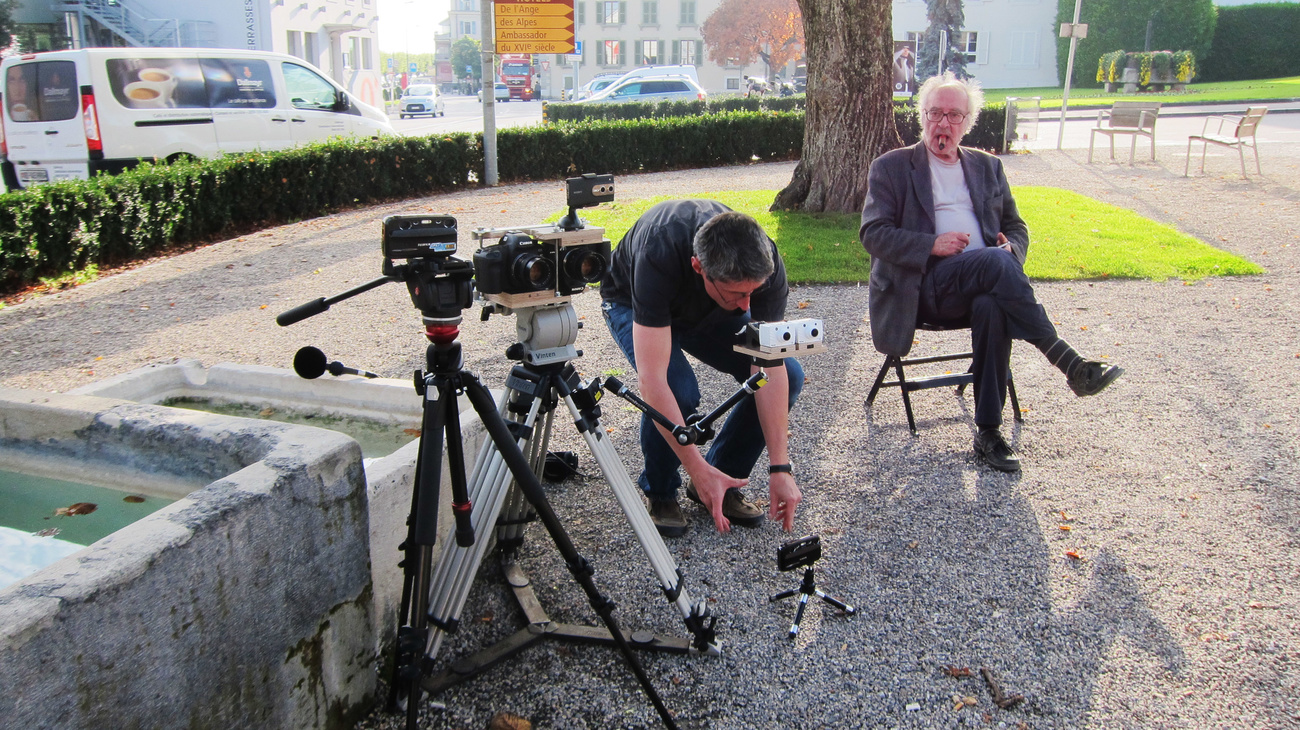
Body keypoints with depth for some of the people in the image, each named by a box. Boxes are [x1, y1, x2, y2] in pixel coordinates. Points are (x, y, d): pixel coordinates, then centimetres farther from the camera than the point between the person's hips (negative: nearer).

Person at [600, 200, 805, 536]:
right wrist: (699, 470, -43)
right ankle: (659, 492, -2)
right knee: (678, 390, -33)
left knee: (790, 377, -16)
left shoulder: (764, 263, -33)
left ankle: (723, 482, 4)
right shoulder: (659, 258, -44)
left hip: (711, 311, 4)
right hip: (634, 305, -3)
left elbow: (771, 369, -29)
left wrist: (780, 469, -32)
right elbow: (652, 380, -44)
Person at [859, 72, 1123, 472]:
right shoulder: (891, 167, 9)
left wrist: (1011, 247, -1)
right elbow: (872, 233, -2)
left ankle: (989, 433, -28)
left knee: (992, 307, -34)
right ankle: (1069, 362, -32)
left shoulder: (987, 167, 23)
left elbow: (1017, 228, 25)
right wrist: (932, 245, -16)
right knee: (994, 262, -33)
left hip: (983, 283, 3)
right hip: (925, 286, -3)